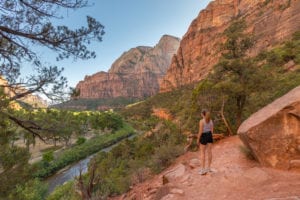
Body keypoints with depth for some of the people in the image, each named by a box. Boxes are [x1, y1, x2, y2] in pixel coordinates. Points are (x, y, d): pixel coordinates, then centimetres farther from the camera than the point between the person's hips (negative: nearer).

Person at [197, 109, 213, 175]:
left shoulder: (201, 121, -17)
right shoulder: (211, 120, 4)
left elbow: (200, 131, -17)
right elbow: (212, 130, 8)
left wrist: (198, 139, -8)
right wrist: (210, 137, 18)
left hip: (204, 136, -6)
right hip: (210, 136, 6)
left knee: (202, 153, 2)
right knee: (209, 152, 12)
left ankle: (203, 169, 3)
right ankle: (208, 168, 22)